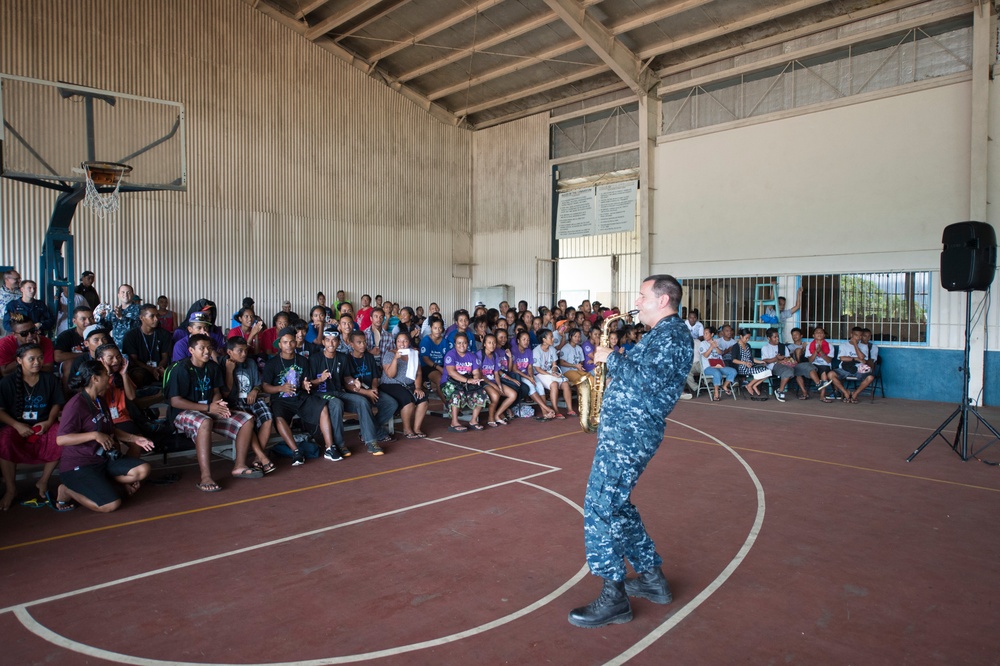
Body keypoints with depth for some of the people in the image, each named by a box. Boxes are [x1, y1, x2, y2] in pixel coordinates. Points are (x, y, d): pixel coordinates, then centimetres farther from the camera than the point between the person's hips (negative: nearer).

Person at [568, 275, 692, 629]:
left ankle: (614, 598, 0)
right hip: (624, 429, 11)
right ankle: (652, 578, 30)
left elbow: (648, 379, -26)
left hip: (630, 433, -11)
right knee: (616, 505, 18)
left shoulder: (672, 334, -13)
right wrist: (614, 363, 9)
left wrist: (611, 358, -16)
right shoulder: (662, 334, 19)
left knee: (600, 507, -10)